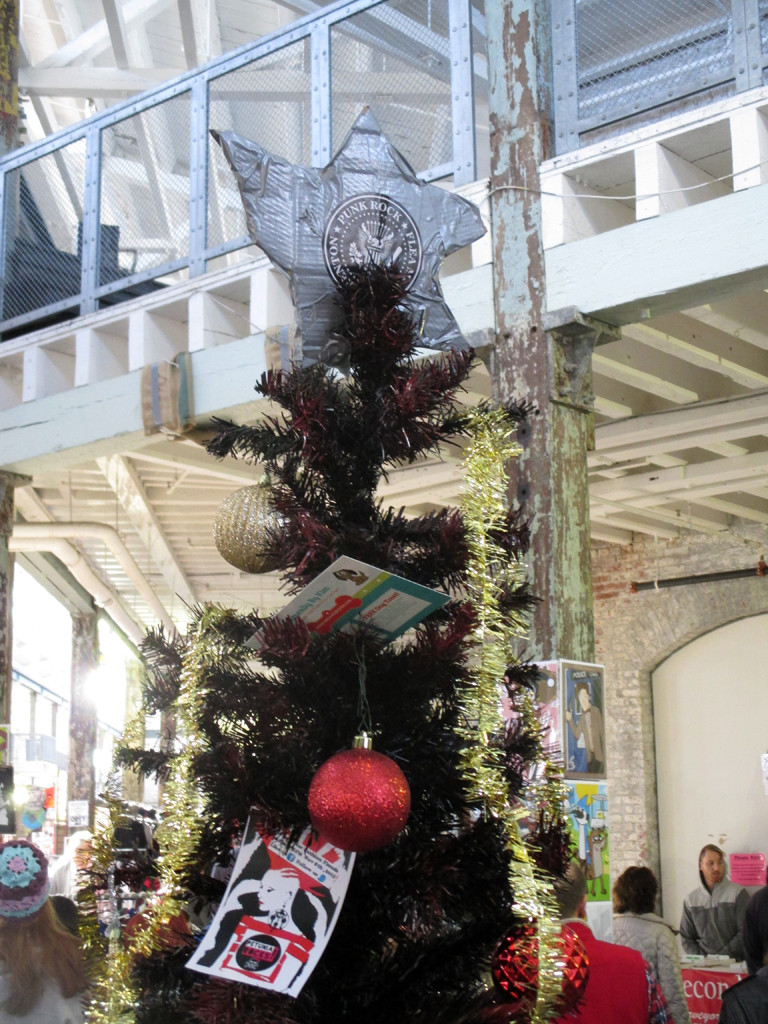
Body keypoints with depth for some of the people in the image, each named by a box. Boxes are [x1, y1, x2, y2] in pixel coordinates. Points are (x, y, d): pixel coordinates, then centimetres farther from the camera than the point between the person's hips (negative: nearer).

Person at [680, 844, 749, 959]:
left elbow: (744, 934, -2)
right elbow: (686, 937, 15)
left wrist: (721, 957, -9)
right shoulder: (691, 899, 14)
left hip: (732, 963, -2)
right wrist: (700, 959, -2)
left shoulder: (738, 894, 3)